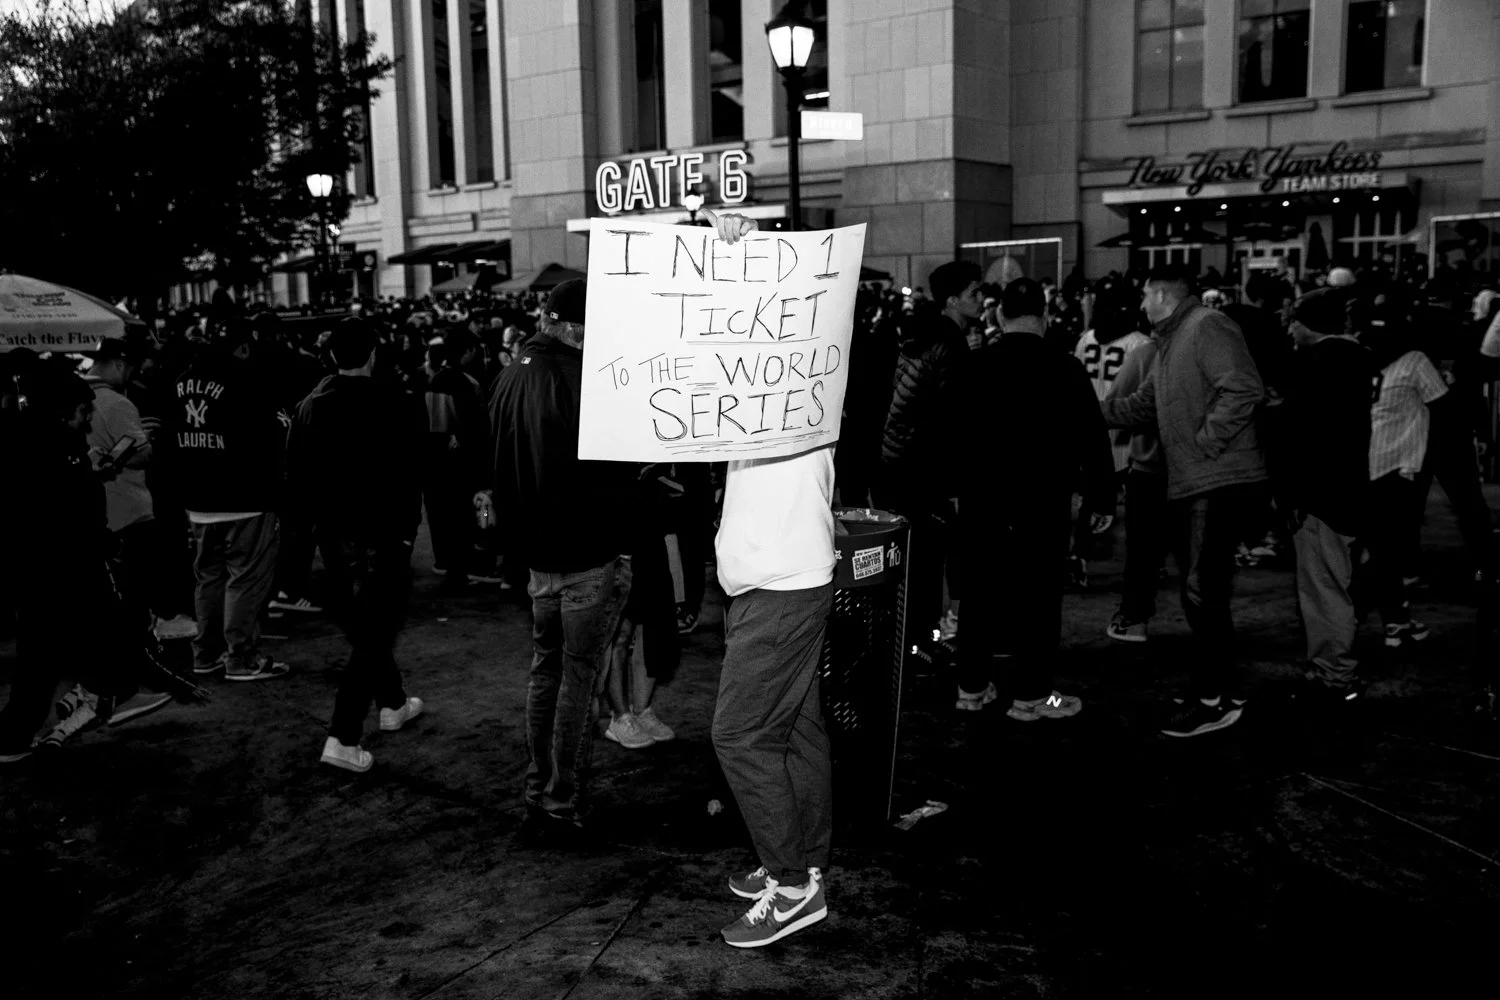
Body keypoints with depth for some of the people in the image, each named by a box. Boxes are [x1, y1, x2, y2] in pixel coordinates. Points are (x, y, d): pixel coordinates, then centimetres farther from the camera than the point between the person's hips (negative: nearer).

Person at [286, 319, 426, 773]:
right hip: (380, 535, -6)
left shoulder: (310, 405, 2)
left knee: (362, 627, 22)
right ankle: (343, 738, -7)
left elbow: (295, 475, 7)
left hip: (331, 534, 6)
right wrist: (407, 527, -4)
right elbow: (411, 472, -13)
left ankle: (393, 703, 38)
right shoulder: (392, 404, -13)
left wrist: (310, 526, 15)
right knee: (374, 634, -1)